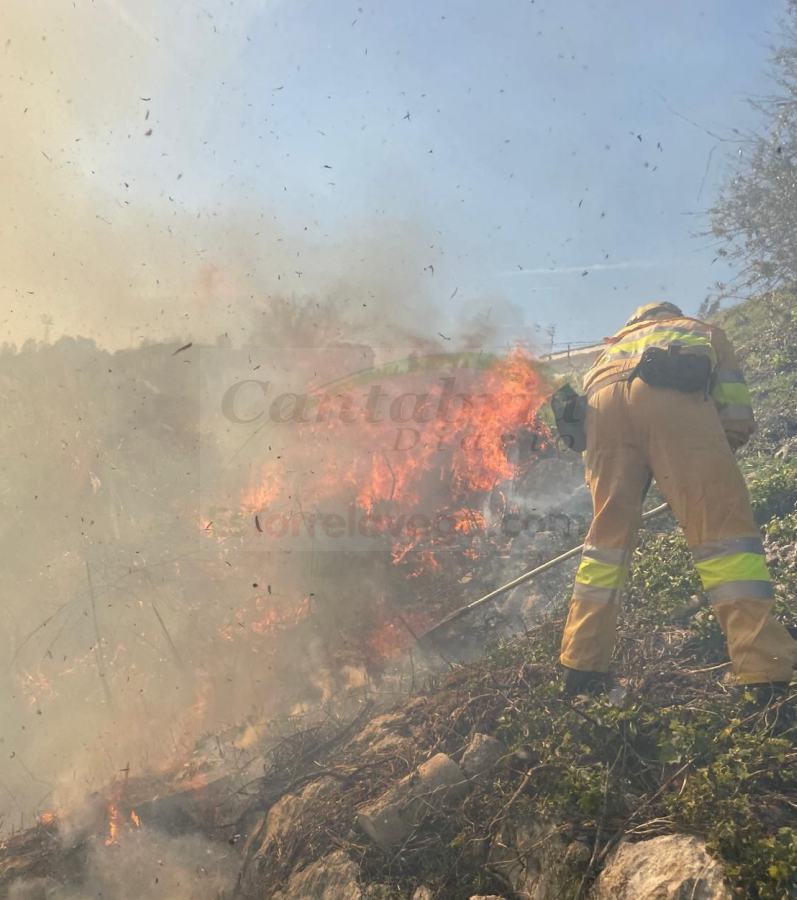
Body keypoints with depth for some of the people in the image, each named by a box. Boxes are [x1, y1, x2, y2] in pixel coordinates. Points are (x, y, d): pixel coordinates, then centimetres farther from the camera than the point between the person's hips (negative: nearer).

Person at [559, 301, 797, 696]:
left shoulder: (617, 342, 46)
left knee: (608, 533, 14)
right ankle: (765, 673, -11)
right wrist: (703, 472, 37)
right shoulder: (708, 334, 38)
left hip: (603, 400, 3)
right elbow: (737, 420, 22)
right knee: (723, 528, -2)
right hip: (670, 392, -3)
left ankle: (580, 669, 15)